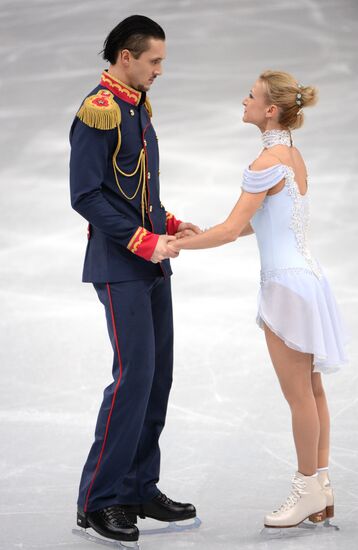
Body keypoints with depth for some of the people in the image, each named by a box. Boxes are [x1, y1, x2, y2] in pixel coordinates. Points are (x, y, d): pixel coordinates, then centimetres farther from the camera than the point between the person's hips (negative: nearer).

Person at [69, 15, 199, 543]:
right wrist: (145, 241, -18)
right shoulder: (98, 111, -14)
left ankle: (140, 489, 17)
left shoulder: (138, 108, 14)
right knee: (134, 374, -11)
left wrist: (172, 225, 7)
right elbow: (86, 197, -18)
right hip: (120, 267, -9)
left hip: (152, 266, 9)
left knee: (158, 376, 8)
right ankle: (97, 500, -3)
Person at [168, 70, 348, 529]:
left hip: (287, 284, -10)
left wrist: (178, 246, -11)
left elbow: (232, 230, -20)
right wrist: (199, 235, 14)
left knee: (299, 395, 0)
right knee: (311, 390, 13)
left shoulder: (267, 163, -18)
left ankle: (308, 488, 10)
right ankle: (320, 488, 21)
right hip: (303, 278, 10)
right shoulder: (293, 155, 11)